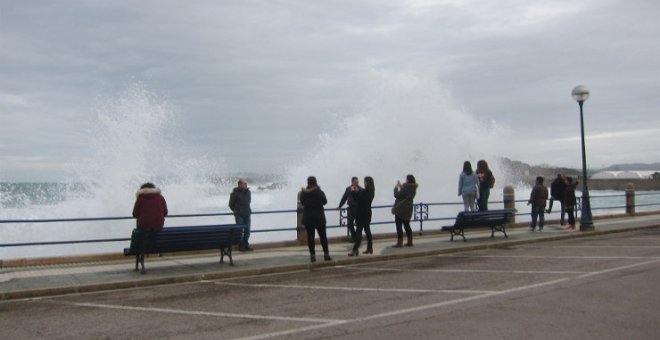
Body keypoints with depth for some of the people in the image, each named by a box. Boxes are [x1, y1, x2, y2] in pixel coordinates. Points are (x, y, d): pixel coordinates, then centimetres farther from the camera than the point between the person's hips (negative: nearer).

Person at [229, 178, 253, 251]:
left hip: (247, 215, 5)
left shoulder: (248, 192, 6)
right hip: (239, 215, -5)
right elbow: (231, 204, -1)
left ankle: (246, 245, 19)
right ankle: (241, 246, 10)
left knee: (247, 230, 7)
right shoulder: (235, 193, -11)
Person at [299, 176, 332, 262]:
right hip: (319, 217, 0)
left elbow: (302, 202, 7)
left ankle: (312, 255, 2)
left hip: (308, 217, 0)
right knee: (323, 235, 9)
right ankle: (326, 254, 10)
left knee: (310, 236, 3)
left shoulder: (304, 193, -7)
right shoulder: (320, 192, -9)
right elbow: (325, 202, 6)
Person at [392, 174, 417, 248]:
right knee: (407, 225, 15)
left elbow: (397, 195, -16)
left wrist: (396, 187, -1)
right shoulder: (413, 188, 5)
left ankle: (399, 243, -1)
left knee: (399, 226, -1)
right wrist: (401, 186, 11)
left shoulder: (405, 188, -21)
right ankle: (410, 242, 17)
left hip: (400, 210, -8)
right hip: (408, 209, 8)